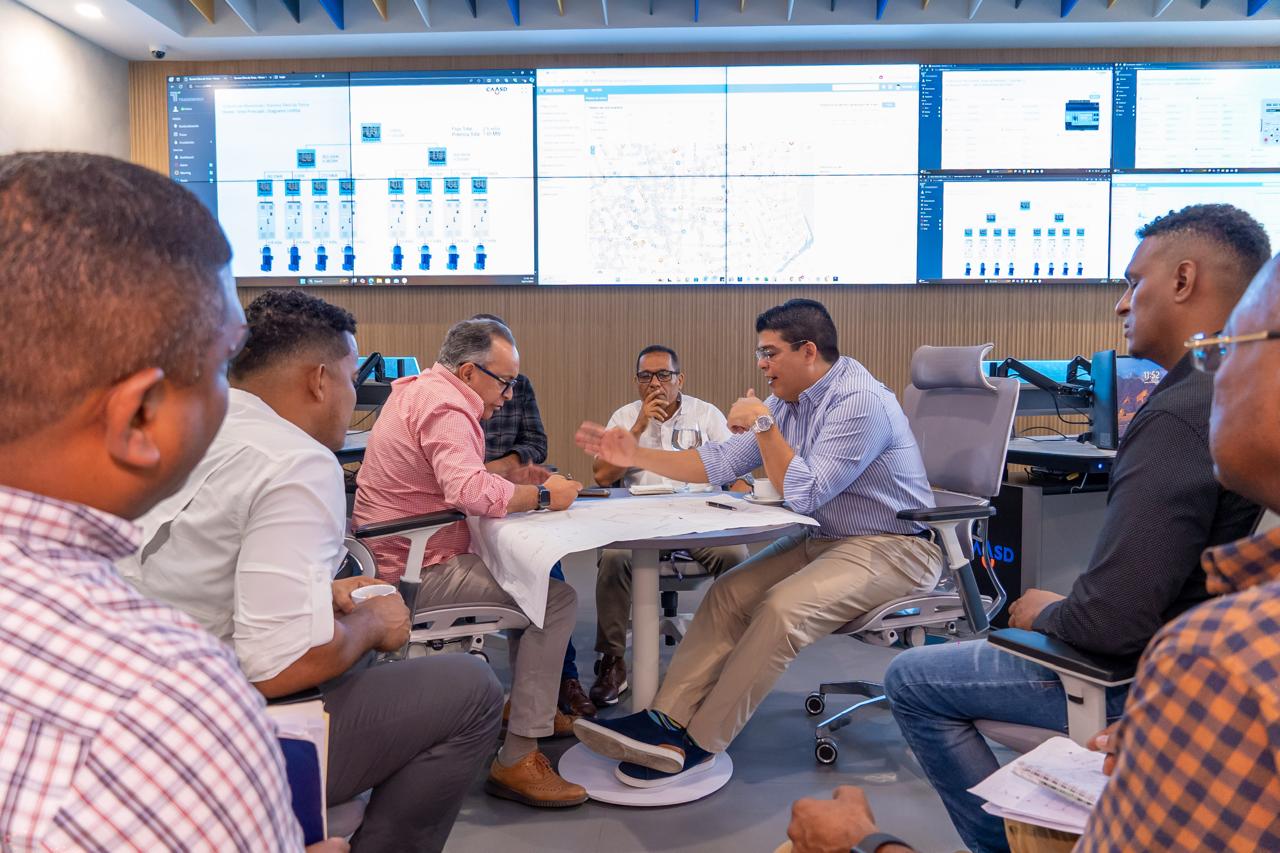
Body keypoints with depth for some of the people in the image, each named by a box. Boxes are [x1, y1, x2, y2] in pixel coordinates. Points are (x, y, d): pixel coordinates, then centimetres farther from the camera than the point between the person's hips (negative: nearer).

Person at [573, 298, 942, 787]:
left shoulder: (860, 401, -20)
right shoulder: (791, 403, 8)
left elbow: (803, 493, -23)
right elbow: (719, 464, 6)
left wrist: (764, 424, -18)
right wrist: (636, 456, 0)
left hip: (890, 547, -8)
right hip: (825, 540, 9)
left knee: (783, 609, -28)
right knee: (728, 593, -9)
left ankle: (698, 745, -18)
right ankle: (666, 720, -14)